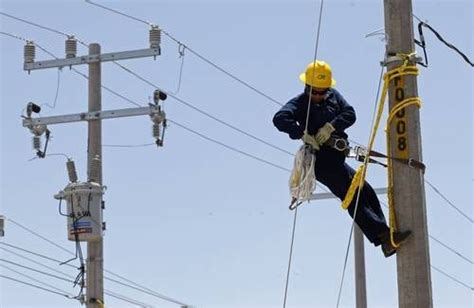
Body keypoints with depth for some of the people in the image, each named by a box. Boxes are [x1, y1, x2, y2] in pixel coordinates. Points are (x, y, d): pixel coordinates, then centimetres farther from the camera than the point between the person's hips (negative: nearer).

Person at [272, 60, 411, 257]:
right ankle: (383, 236, -24)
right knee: (353, 197, -16)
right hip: (320, 158, -7)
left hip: (336, 159, 7)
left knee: (366, 192, 5)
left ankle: (385, 240, 6)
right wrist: (303, 134, -27)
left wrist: (331, 126, -13)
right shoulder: (300, 103, -1)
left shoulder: (333, 95, 17)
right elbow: (280, 119, -18)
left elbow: (350, 114, 4)